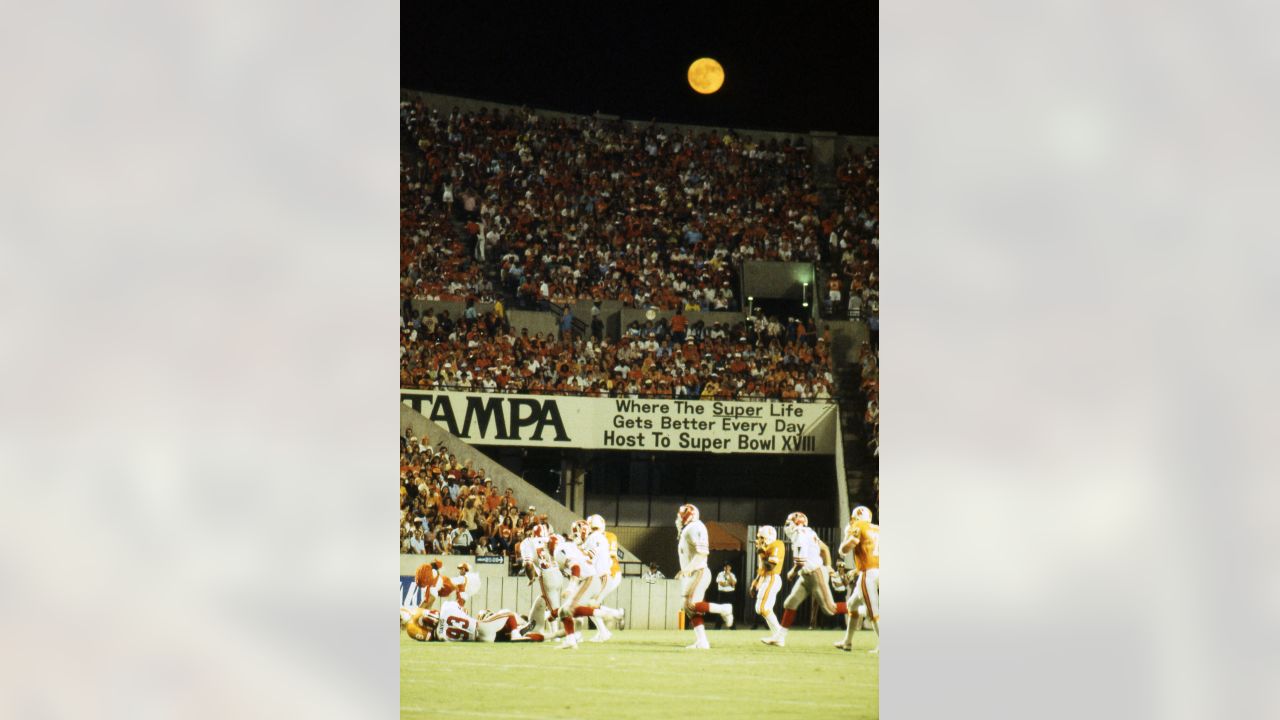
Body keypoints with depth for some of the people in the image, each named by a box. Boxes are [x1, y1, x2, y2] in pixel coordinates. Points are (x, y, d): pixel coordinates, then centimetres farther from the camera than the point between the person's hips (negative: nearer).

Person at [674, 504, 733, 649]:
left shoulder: (694, 528, -12)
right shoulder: (688, 530, 19)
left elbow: (702, 552, -22)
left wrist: (690, 567, -26)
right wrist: (684, 571, 22)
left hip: (698, 573, -10)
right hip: (693, 574, 10)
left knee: (692, 605, -17)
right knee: (691, 608, 4)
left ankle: (723, 609, -5)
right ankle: (701, 642, 2)